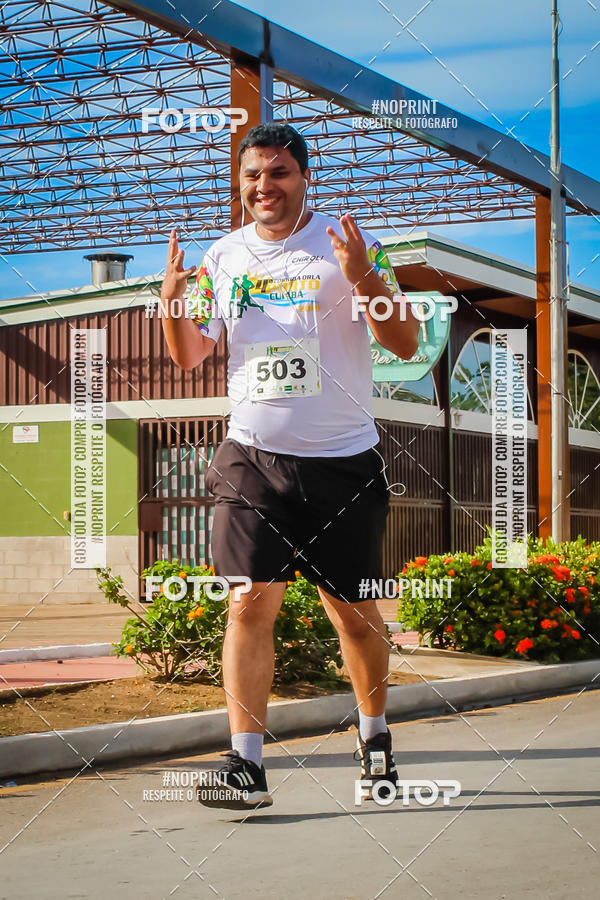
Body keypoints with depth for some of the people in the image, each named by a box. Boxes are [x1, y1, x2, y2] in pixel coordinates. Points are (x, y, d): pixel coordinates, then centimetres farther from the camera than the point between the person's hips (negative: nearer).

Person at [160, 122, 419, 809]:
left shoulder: (349, 245, -1)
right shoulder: (224, 257, 9)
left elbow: (405, 345, -4)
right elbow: (188, 357, 14)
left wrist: (364, 280, -21)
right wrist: (173, 302, -6)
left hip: (343, 461, -2)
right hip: (252, 457, 2)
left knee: (354, 611, 5)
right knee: (250, 602, -10)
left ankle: (374, 735, 29)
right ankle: (246, 765, -7)